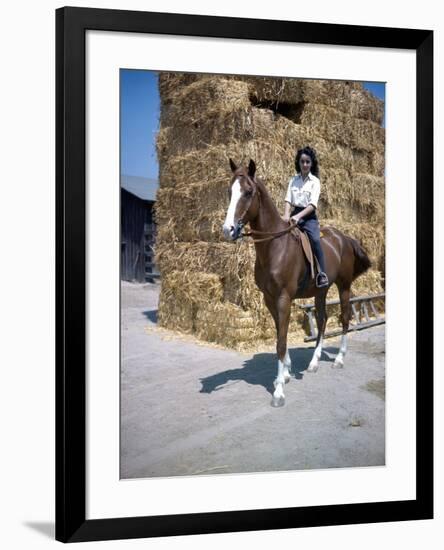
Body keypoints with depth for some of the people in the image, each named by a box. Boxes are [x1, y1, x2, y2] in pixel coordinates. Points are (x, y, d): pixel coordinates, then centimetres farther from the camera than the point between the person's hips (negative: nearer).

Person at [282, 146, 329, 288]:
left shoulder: (315, 181, -1)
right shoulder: (293, 180, 10)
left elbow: (312, 204, -11)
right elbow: (288, 199, 2)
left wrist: (298, 216, -26)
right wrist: (286, 215, -18)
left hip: (308, 216, -4)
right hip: (294, 214, 4)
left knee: (315, 240, -27)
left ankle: (322, 274, -25)